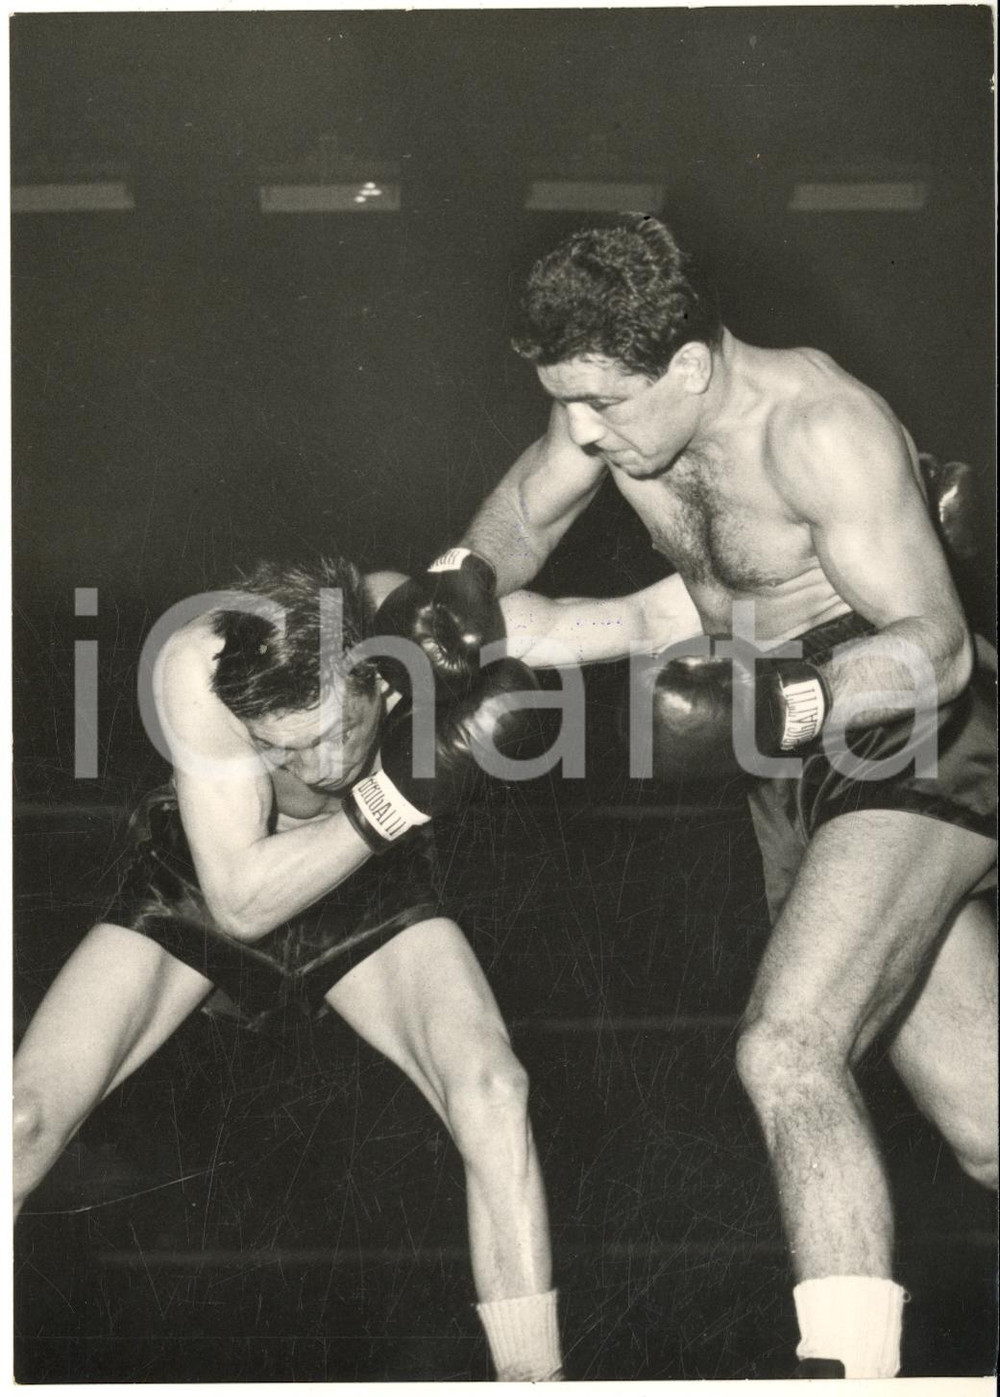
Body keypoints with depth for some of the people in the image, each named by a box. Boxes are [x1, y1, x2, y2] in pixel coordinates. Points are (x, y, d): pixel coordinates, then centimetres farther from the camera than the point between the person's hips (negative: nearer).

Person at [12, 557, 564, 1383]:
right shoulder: (198, 665, -35)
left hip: (370, 893, 1)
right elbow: (241, 902, -35)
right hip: (198, 890, -1)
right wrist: (393, 797, -45)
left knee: (493, 1092, -23)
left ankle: (533, 1377, -9)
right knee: (27, 1119, -16)